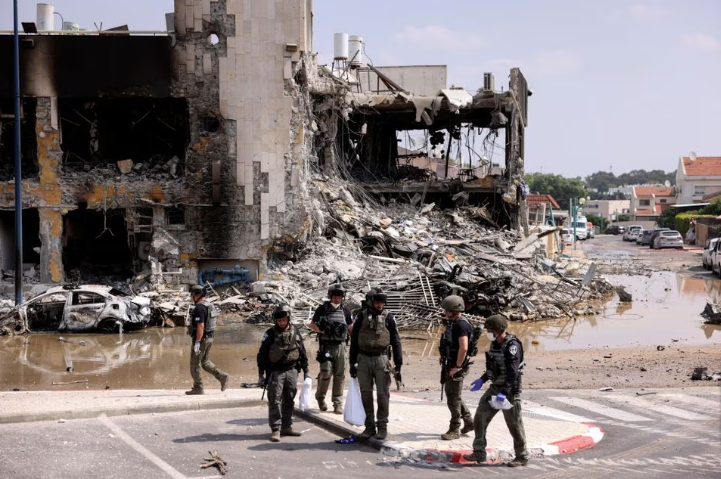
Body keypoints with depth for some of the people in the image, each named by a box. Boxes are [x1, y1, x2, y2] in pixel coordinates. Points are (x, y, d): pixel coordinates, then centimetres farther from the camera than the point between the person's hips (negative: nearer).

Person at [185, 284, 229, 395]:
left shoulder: (199, 308, -20)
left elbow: (200, 326, -26)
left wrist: (197, 343, -25)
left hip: (201, 339, -9)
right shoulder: (209, 306, 11)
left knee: (195, 364, 2)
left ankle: (198, 388, 7)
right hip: (209, 337, 9)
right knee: (205, 362, 17)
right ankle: (222, 376, 4)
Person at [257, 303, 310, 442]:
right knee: (275, 400, -7)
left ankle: (287, 427, 19)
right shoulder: (270, 334, -5)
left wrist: (306, 370, 10)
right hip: (275, 372, -4)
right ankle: (275, 430, -6)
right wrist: (261, 373, -5)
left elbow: (302, 352, 12)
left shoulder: (295, 332, 5)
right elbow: (262, 354, -3)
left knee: (289, 400, 9)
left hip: (292, 371, 4)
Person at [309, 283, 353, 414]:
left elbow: (351, 326, 18)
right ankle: (320, 397, 17)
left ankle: (338, 403, 8)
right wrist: (322, 330, -9)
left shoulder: (345, 310, 9)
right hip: (326, 346, -3)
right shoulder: (323, 309, 1)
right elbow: (312, 324, 6)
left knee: (340, 375, 2)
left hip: (341, 346, 3)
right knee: (326, 373, -8)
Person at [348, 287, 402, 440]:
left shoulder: (388, 317, -1)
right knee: (366, 394, 5)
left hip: (381, 359, -2)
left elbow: (396, 341, 0)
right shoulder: (362, 317, 4)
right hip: (363, 359, 2)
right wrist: (352, 363, 7)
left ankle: (382, 427, 7)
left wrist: (398, 365, -4)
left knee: (383, 394, -1)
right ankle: (369, 426, 14)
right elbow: (354, 340, 9)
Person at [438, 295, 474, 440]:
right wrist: (444, 356, 15)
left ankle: (454, 430, 8)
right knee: (451, 395, 18)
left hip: (456, 368, -10)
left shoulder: (461, 325, -20)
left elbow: (463, 348, -28)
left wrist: (457, 367, -22)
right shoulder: (453, 323, 11)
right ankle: (469, 422, 27)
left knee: (453, 398, -2)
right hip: (450, 365, 10)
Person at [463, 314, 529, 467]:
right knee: (480, 418, 3)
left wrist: (504, 393, -35)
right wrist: (482, 379, 16)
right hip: (495, 387, 8)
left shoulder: (512, 345, -20)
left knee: (514, 424, 2)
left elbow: (513, 373, -28)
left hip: (510, 390, -8)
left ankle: (522, 457, 16)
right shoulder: (495, 343, 7)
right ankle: (479, 453, 9)